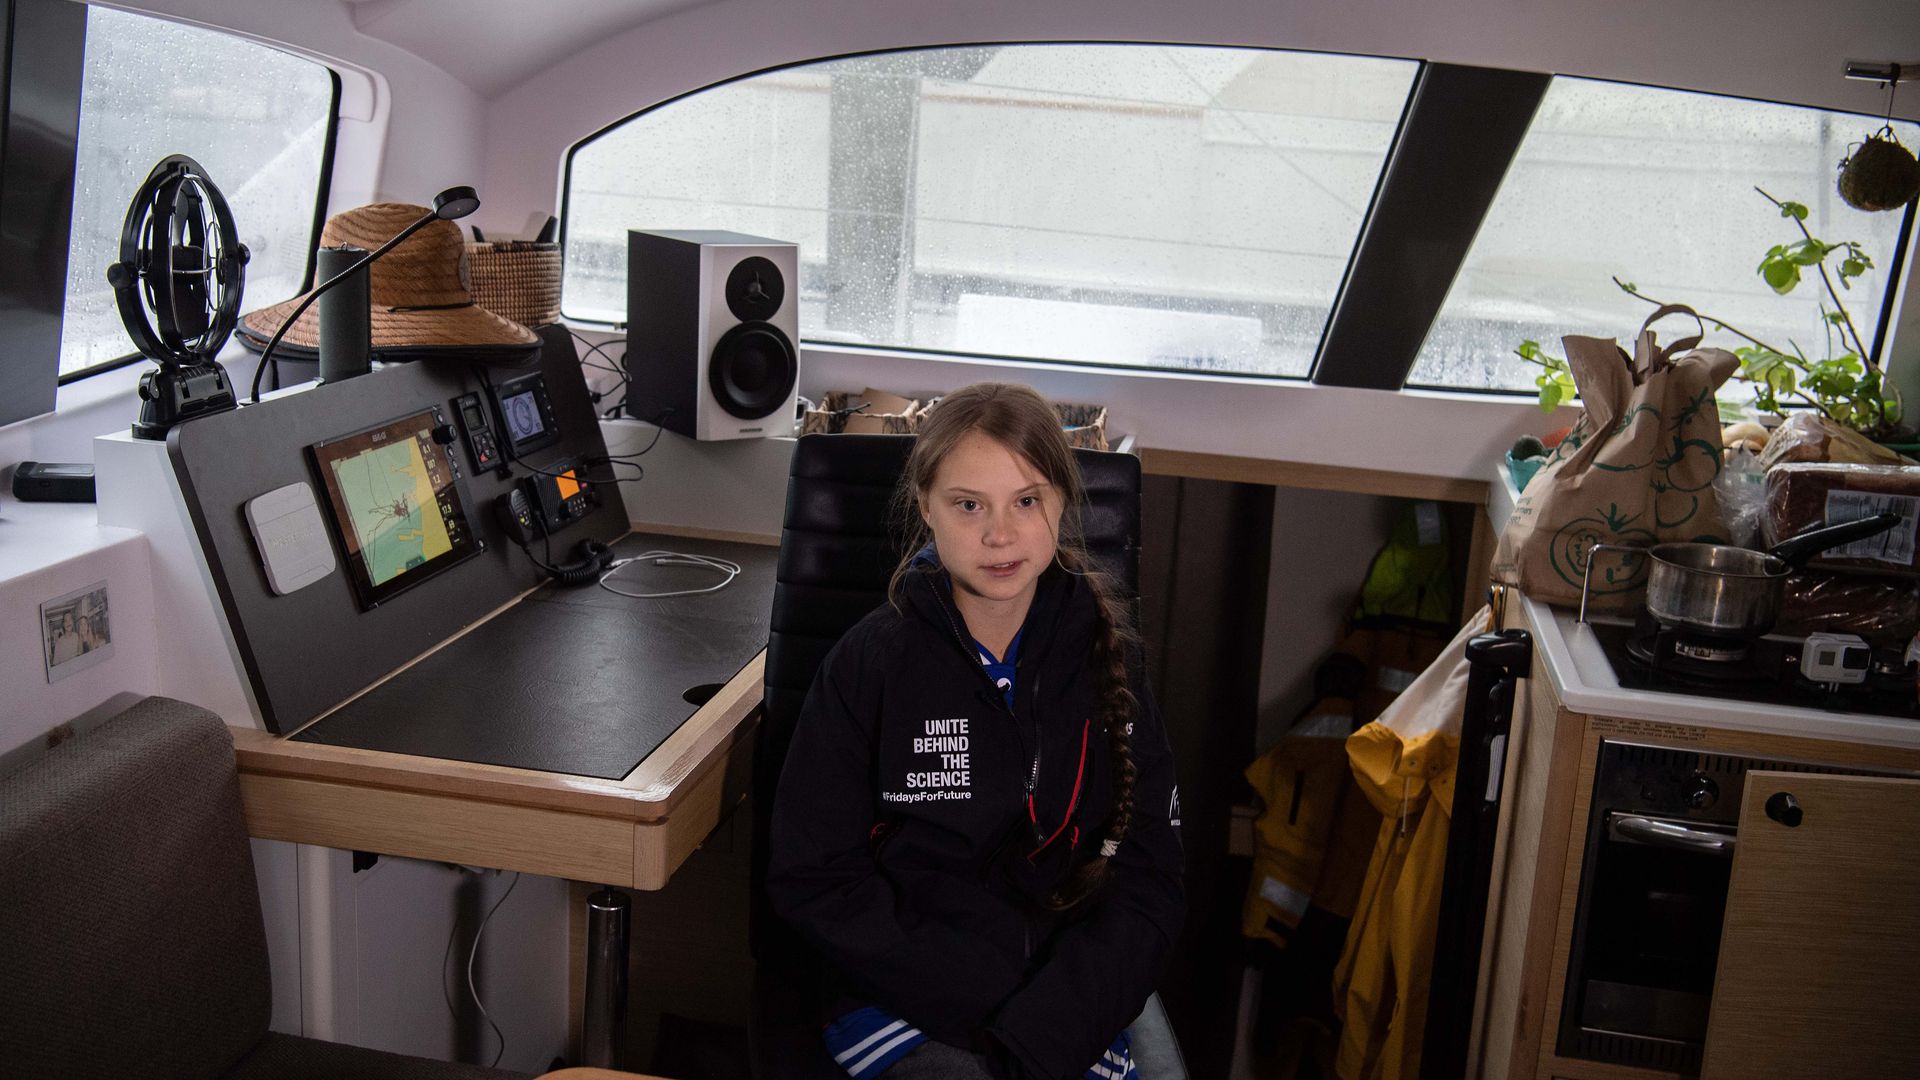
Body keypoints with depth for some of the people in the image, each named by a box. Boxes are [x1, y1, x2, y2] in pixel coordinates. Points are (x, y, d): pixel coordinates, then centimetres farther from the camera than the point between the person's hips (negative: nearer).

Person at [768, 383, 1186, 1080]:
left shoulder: (1105, 660, 3)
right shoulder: (872, 661, -3)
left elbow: (1147, 882, 1)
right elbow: (812, 879, -3)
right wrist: (985, 1003, -13)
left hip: (1072, 1016, 2)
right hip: (903, 1007, -2)